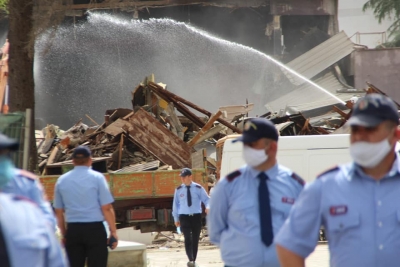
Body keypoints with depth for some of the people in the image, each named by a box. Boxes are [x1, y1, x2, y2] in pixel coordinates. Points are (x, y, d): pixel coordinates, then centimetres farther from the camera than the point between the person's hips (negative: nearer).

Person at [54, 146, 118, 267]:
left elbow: (59, 212, 11)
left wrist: (64, 234, 19)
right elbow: (106, 208, -8)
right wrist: (113, 231, -2)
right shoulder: (97, 178, -3)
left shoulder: (62, 180, 8)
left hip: (73, 230, 3)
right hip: (95, 229, -3)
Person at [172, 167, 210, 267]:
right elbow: (175, 204, 8)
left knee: (195, 239, 8)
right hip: (184, 217, -1)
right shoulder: (179, 190, 2)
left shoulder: (198, 188, -2)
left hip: (196, 216, 1)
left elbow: (206, 199, -4)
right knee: (188, 238, -17)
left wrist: (208, 207, -27)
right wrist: (176, 218, 9)